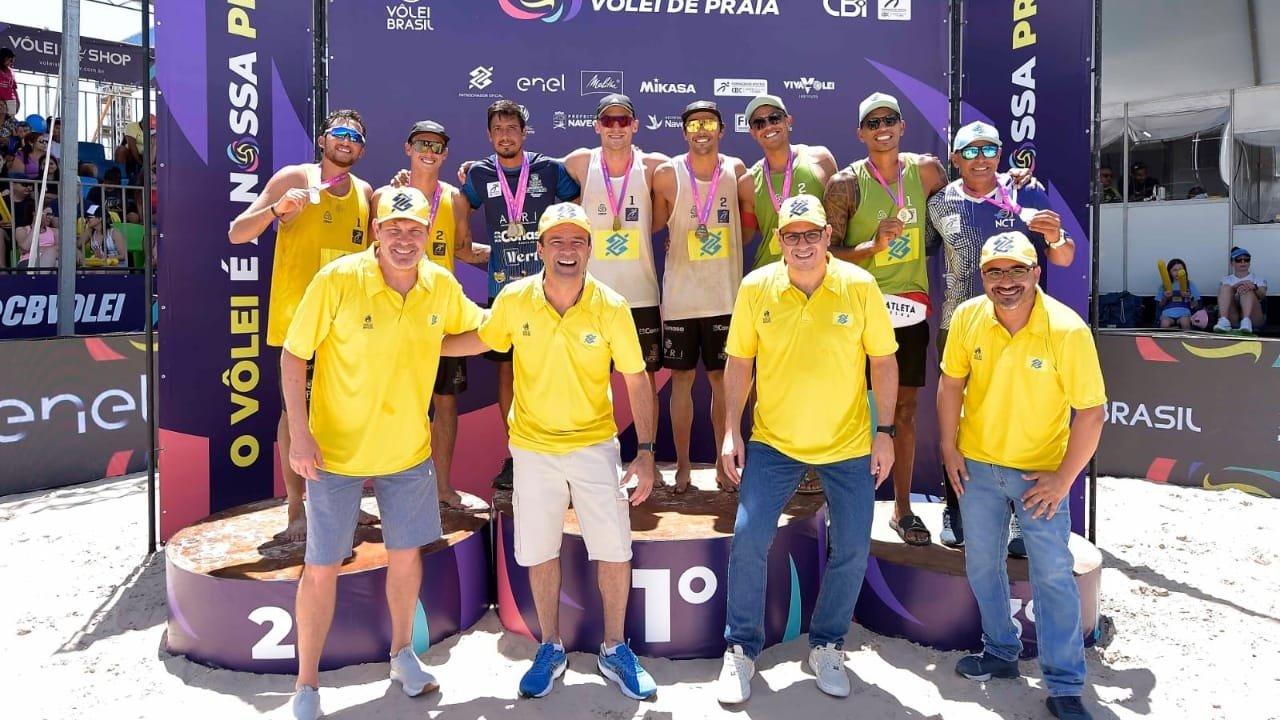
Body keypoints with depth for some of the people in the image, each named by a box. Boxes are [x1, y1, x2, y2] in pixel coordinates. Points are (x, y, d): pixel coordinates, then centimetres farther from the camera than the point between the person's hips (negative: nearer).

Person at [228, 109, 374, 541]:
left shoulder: (366, 193, 10)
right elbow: (236, 234, -7)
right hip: (297, 316, -4)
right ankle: (296, 510, 12)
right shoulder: (294, 178, -4)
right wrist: (277, 209, -23)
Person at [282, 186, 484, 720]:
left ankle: (402, 653, 41)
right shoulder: (337, 280, -17)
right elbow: (292, 356, -12)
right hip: (336, 452, -3)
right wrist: (299, 434, -18)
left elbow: (480, 329, 15)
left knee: (406, 554, 17)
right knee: (322, 569, 6)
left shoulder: (443, 287, -6)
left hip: (408, 451, 4)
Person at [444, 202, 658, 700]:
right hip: (533, 448, 1)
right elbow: (483, 341, 10)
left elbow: (637, 380, -6)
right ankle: (550, 649, 33)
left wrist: (646, 451, -10)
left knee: (615, 552, 2)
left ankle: (614, 650, 25)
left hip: (594, 445, -1)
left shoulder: (611, 308, -13)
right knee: (540, 553, 11)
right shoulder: (514, 300, -10)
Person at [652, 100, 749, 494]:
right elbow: (653, 225, 5)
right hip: (680, 296, -1)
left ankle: (724, 465, 20)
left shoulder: (736, 170, 2)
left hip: (725, 296, 1)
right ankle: (682, 466, 18)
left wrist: (726, 247, 4)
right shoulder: (667, 174, -4)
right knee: (682, 379, 6)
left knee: (722, 378, 8)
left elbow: (750, 221, 13)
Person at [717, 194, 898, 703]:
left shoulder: (859, 286, -9)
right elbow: (739, 362, 0)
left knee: (853, 548, 7)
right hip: (773, 442, 0)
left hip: (848, 445, 1)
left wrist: (885, 432, -4)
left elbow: (883, 360, -2)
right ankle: (741, 649, 15)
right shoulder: (756, 288, -8)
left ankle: (826, 646, 29)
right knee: (748, 539, -5)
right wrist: (732, 431, -4)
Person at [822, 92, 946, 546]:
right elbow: (828, 252, -7)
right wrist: (873, 245, -22)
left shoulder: (925, 170, 4)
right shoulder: (846, 183, -6)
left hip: (911, 309, 4)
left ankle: (903, 509, 23)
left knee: (905, 411, 10)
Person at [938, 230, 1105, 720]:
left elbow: (1090, 411, -15)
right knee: (982, 565, 15)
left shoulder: (1068, 331, -20)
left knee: (1053, 574, 1)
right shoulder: (967, 318, -10)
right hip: (976, 464, 4)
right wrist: (949, 448, 0)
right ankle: (1001, 653, 36)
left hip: (1040, 472, -3)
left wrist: (1064, 478, -15)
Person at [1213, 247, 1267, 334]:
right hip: (1231, 319, 0)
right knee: (1226, 288, -18)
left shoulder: (1257, 279, 20)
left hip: (1253, 317, 0)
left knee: (1247, 289, -22)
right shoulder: (1226, 279, 21)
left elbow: (1262, 296, -3)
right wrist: (1237, 285, -21)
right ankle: (1224, 321, -40)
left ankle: (1246, 321, -46)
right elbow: (1221, 295, -3)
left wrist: (1254, 287, -26)